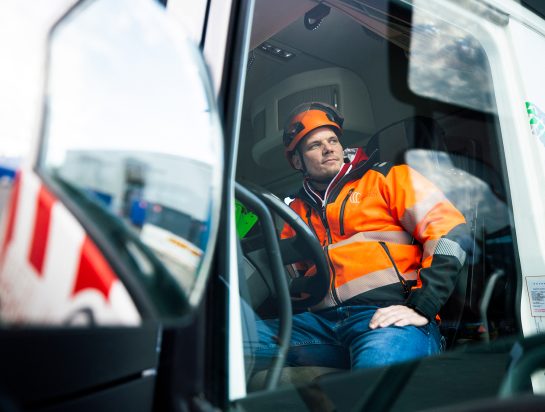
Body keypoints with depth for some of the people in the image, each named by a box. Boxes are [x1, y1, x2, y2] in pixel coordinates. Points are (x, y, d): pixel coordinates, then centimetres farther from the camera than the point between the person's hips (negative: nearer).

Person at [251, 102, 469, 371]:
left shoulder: (387, 177, 11)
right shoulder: (298, 210, 24)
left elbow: (450, 231, 0)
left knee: (378, 361, -40)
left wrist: (421, 308, -10)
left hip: (390, 315, -4)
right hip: (322, 321, 4)